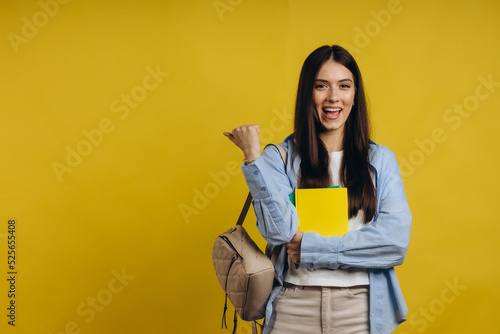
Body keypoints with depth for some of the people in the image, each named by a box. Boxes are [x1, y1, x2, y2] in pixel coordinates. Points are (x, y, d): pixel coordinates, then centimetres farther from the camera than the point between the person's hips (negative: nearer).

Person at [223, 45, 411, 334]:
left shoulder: (381, 160, 3)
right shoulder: (280, 158, 1)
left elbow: (396, 240, -8)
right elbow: (280, 230, -12)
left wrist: (310, 246, -11)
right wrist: (253, 157, -14)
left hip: (361, 309, 1)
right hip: (294, 309, -1)